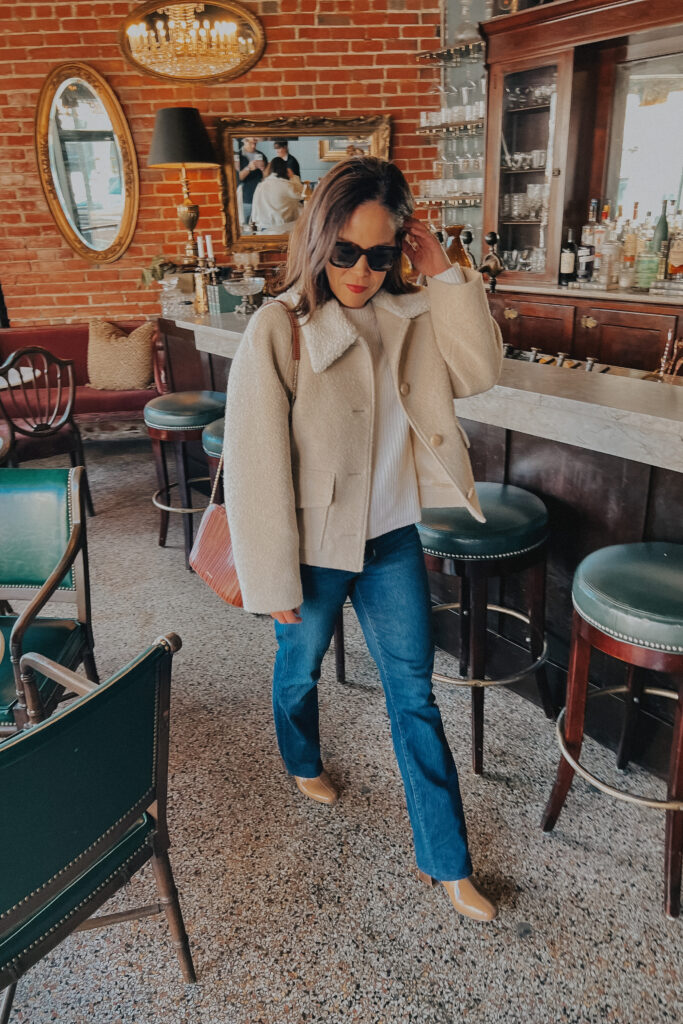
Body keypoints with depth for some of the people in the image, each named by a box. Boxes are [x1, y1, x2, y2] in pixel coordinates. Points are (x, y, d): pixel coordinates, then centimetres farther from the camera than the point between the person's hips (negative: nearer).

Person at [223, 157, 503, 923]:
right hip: (316, 547, -3)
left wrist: (445, 273, -13)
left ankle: (446, 860, 26)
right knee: (300, 668, 22)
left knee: (414, 693, 10)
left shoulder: (407, 315, -3)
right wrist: (276, 578, -13)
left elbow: (478, 371, -5)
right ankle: (303, 763, 57)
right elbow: (256, 462, -17)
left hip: (391, 537, 4)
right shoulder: (278, 329, -19)